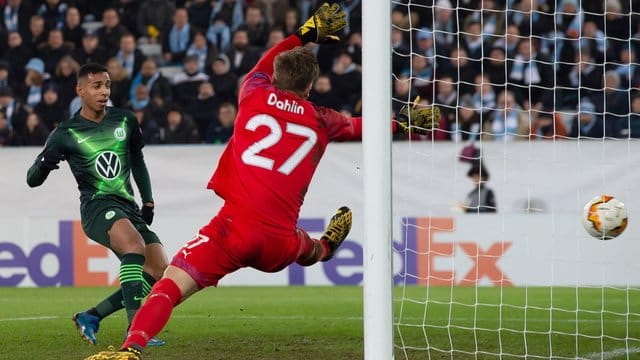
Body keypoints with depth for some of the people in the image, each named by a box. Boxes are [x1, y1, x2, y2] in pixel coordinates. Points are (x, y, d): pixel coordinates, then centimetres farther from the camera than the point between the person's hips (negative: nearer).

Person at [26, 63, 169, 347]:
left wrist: (148, 201, 18)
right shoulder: (66, 133, -3)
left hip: (129, 206, 6)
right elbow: (32, 179, -1)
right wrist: (43, 165, -25)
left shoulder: (126, 121, 9)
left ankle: (91, 317, 5)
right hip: (96, 206, -6)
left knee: (159, 272, -6)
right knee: (134, 244, -35)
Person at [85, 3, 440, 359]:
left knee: (168, 287, -10)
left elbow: (262, 68, 36)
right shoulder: (321, 120, 14)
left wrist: (305, 35, 45)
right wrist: (403, 122, 54)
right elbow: (358, 127, 35)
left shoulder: (255, 97, 11)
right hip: (280, 244, 3)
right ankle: (325, 248, 73)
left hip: (234, 228, -3)